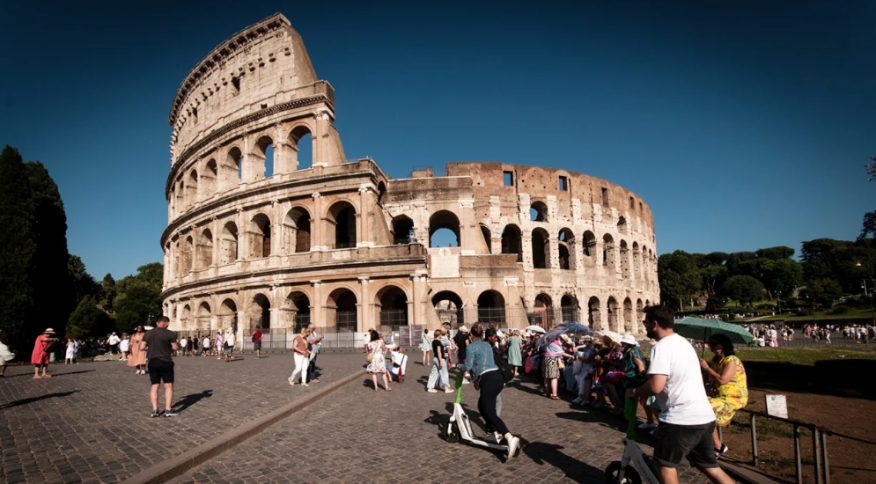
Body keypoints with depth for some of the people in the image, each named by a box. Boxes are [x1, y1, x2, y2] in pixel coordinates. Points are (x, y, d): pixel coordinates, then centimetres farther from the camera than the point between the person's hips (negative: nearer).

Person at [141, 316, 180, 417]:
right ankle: (168, 410, 2)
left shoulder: (148, 333, 1)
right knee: (168, 386, 3)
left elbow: (141, 348, 3)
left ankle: (154, 410, 9)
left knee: (154, 386, 11)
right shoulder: (170, 334, -11)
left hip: (152, 362, 4)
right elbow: (176, 348, -7)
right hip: (165, 362, -4)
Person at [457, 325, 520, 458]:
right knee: (482, 406, 24)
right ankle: (494, 432, 26)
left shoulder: (471, 347, -1)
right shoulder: (487, 345, 20)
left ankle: (510, 438, -32)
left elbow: (467, 366, -4)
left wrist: (458, 366, 15)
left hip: (488, 381, -8)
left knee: (489, 412, -13)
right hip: (498, 378, 8)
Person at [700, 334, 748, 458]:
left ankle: (718, 447, -9)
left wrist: (706, 367, -17)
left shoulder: (731, 361, -14)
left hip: (733, 399, -9)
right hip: (719, 397, 9)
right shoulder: (716, 360, 12)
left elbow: (722, 380, -25)